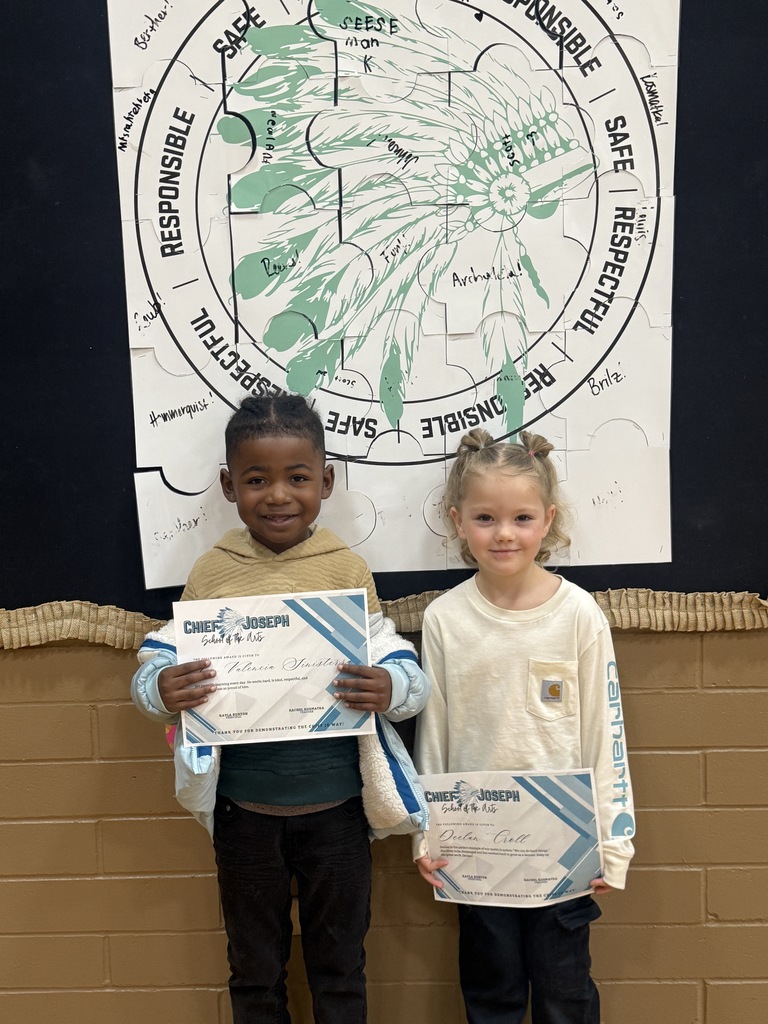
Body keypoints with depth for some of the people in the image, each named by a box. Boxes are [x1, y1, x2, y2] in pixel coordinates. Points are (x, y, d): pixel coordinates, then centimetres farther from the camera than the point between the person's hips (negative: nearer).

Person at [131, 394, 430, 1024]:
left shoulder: (348, 570, -7)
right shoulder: (210, 574, -4)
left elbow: (411, 675, -7)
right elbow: (155, 667, -1)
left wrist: (391, 688, -29)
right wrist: (162, 691, -24)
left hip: (336, 805, -1)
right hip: (244, 809, 1)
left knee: (340, 970, 19)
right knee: (254, 973, 22)